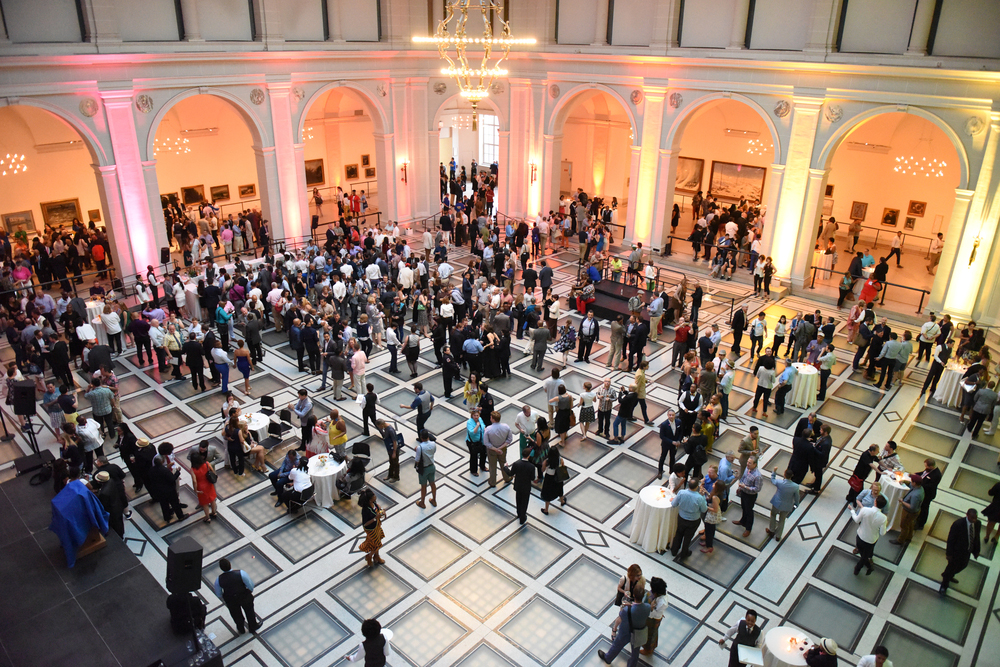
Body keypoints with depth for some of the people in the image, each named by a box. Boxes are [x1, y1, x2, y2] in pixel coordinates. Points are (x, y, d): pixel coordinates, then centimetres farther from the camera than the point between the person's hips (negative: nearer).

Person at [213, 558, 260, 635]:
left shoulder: (218, 579, -26)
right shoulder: (241, 573, -32)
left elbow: (218, 594, -9)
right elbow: (251, 585, -20)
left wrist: (223, 597, 14)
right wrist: (250, 591, 3)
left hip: (230, 600, 1)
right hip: (245, 597, -1)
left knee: (236, 615, 31)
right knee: (249, 612, 29)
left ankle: (241, 629, 57)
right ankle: (253, 627, 52)